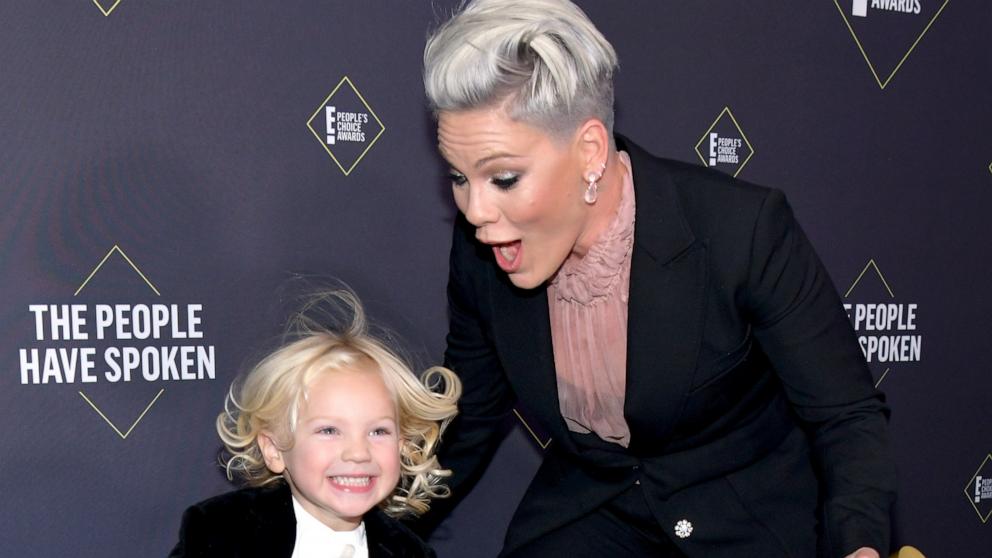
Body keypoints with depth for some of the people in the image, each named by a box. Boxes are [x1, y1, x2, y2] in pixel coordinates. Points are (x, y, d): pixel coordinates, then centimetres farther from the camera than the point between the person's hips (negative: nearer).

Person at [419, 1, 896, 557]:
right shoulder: (479, 253, -13)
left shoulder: (744, 230, -26)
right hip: (591, 507, 1)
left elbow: (845, 414, -17)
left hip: (753, 512, -1)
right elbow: (468, 422, 4)